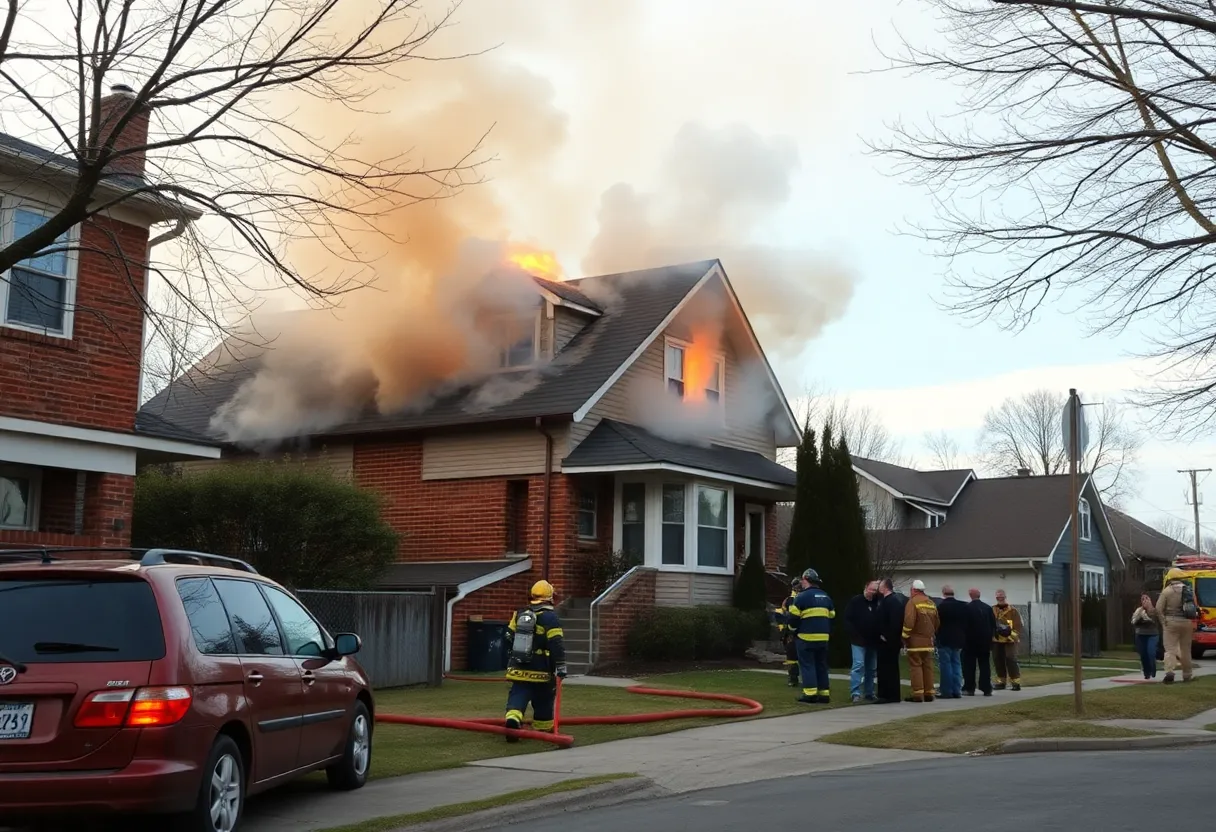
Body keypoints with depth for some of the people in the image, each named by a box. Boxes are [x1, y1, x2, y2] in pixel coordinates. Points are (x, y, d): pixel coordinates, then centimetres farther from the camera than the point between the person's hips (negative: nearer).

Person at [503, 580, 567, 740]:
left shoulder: (519, 614, 7)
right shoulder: (550, 617, -11)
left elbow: (509, 638, 17)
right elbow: (557, 644, -16)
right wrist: (561, 667, -12)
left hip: (519, 668, 3)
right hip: (541, 672, -3)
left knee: (518, 696, 0)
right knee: (543, 702, 14)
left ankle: (513, 719, -27)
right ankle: (542, 731, 25)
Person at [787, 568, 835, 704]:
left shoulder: (802, 596, -9)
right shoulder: (826, 597, 13)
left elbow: (794, 617, -9)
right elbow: (831, 617, 17)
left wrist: (793, 631, 8)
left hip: (806, 637, -6)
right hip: (823, 638, 6)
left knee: (807, 665, -1)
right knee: (821, 665, 13)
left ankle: (810, 694, -7)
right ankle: (824, 694, 12)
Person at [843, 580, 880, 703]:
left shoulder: (877, 603, 7)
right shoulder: (855, 601, -4)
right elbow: (847, 620, -7)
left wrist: (878, 636, -5)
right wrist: (855, 636, -13)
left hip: (873, 642, 5)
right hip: (859, 641, -5)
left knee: (871, 668, 10)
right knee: (858, 665, -13)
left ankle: (869, 693, 18)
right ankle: (855, 693, -15)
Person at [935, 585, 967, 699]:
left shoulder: (941, 607, -14)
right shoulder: (962, 606, 4)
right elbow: (966, 623, 9)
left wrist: (937, 637, 5)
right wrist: (964, 639, 15)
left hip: (944, 640, -5)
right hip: (958, 639, 6)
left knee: (946, 665, -1)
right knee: (956, 664, 11)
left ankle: (947, 691, -3)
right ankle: (957, 691, 9)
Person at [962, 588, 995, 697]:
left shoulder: (967, 608, -11)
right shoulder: (988, 608, 2)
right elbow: (993, 624, 5)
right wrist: (991, 636, 15)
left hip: (970, 641, -4)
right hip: (985, 642, 4)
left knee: (969, 666, 3)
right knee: (985, 665, 8)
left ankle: (969, 688, 1)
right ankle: (986, 689, 6)